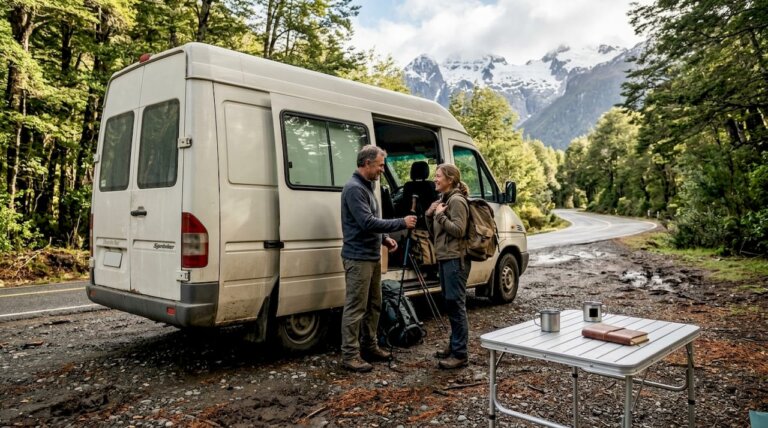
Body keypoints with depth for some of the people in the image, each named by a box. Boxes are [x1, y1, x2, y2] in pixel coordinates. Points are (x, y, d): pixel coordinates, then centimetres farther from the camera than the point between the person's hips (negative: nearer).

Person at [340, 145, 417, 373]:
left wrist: (384, 239, 10)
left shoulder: (367, 186, 15)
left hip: (372, 256, 10)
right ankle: (350, 355, 4)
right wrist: (401, 223, -20)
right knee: (355, 308, -4)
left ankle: (369, 346, 27)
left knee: (373, 305, 16)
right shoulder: (354, 188, -16)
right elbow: (366, 223, -24)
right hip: (358, 257, -10)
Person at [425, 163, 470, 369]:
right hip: (445, 258, 10)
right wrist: (430, 215, 4)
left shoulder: (456, 200, -11)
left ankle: (460, 354, -3)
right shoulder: (443, 199, 17)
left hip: (455, 260, -10)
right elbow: (435, 232, 19)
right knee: (451, 304, 14)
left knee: (456, 304, -8)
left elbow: (458, 230, -20)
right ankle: (454, 346, 24)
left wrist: (440, 215, -15)